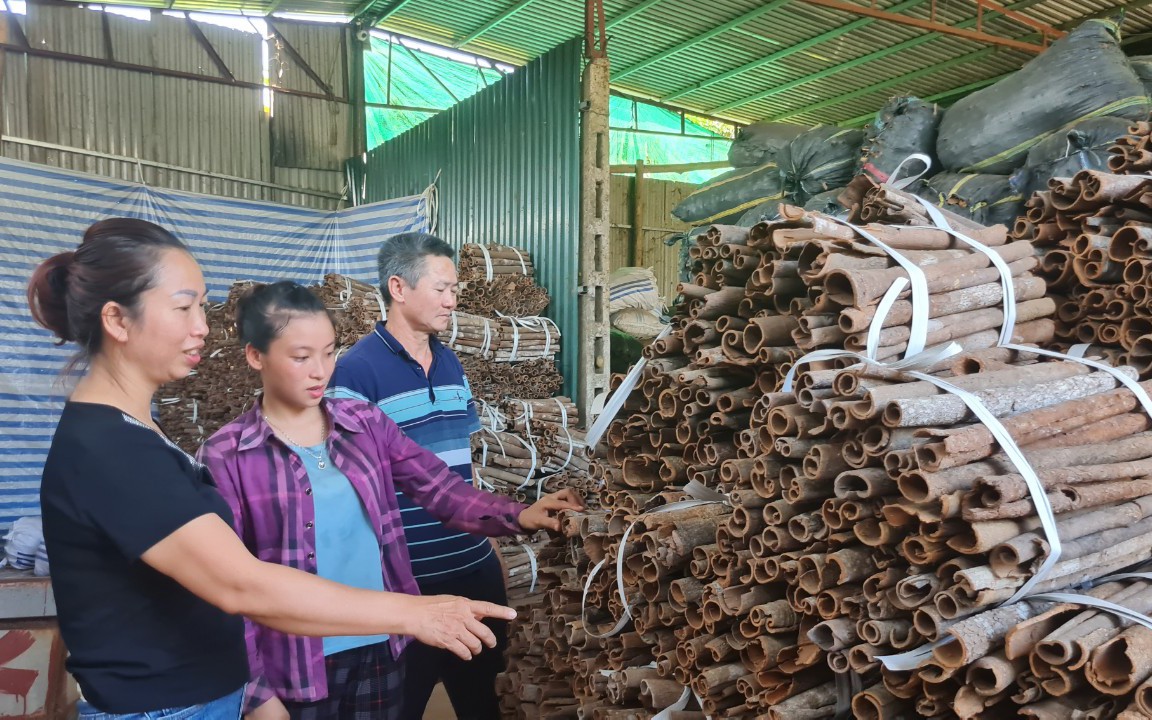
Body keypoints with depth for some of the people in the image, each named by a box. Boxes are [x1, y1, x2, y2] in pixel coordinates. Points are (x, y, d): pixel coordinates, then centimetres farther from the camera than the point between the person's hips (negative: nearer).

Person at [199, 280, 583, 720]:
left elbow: (440, 489, -4)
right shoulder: (226, 457, -9)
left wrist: (516, 516, -20)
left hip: (381, 648, 4)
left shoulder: (366, 423, 2)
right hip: (296, 667, -4)